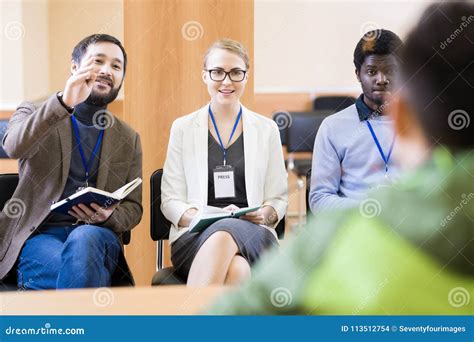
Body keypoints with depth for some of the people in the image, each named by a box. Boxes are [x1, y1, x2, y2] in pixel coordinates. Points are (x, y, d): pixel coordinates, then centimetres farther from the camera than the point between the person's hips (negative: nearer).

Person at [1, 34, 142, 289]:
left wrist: (108, 216, -8)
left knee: (83, 239, -36)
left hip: (97, 234, 3)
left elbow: (133, 208, 17)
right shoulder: (34, 113, 10)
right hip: (39, 235, -2)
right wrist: (64, 103, -29)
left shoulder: (128, 139, 18)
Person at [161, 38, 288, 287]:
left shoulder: (266, 130, 14)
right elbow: (170, 201, 8)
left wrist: (264, 215, -8)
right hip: (195, 236, 0)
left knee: (225, 235, -39)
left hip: (253, 235, 1)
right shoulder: (183, 128, 12)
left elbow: (278, 199, 16)